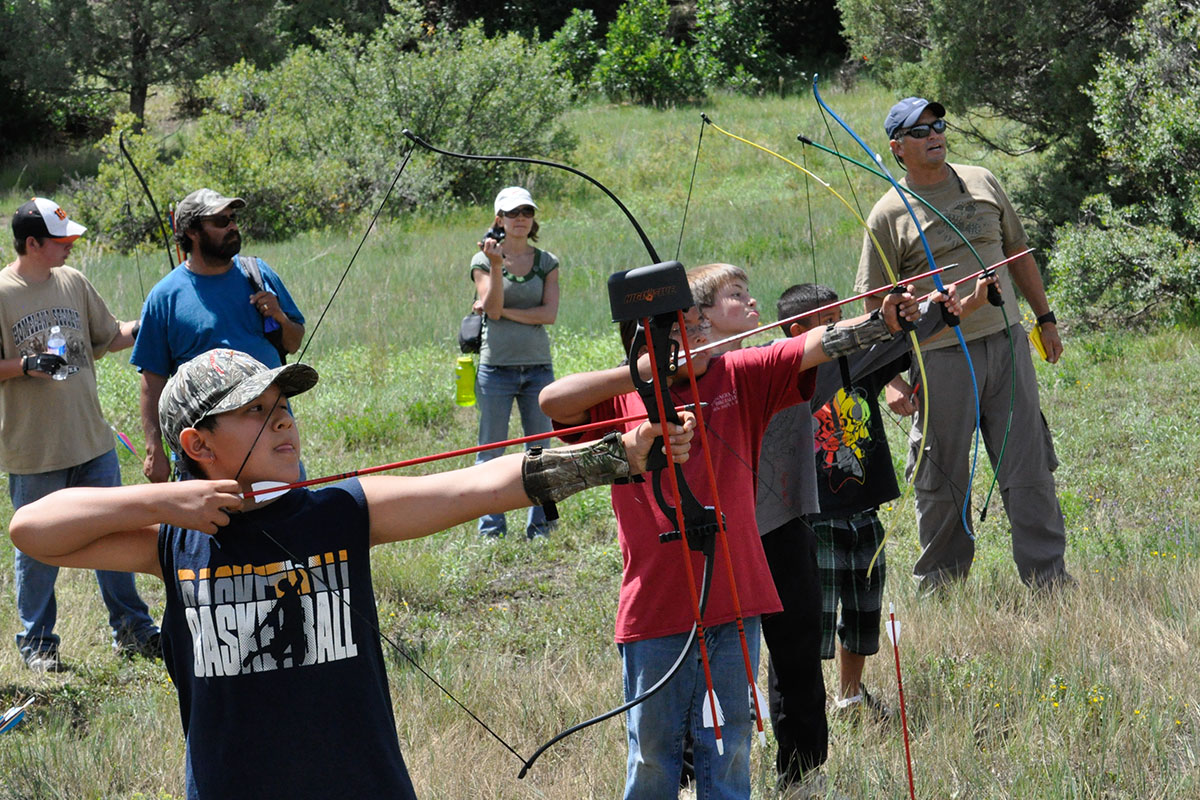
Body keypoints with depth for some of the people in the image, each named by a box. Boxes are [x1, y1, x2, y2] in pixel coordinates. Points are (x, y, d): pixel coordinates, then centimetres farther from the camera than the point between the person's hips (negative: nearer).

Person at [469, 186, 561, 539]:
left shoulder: (546, 262, 8)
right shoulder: (483, 261, 2)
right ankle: (491, 530, 6)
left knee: (539, 449, 4)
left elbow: (549, 313, -4)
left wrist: (504, 311, -9)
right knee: (491, 453, 1)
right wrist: (496, 265, -20)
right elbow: (493, 310, -11)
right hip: (497, 366, -2)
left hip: (538, 367, 2)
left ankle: (539, 528, 11)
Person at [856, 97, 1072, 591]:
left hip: (1007, 346, 3)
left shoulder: (981, 183, 10)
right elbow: (877, 305, -2)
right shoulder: (889, 215, -2)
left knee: (1030, 469, 2)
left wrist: (1045, 317, 20)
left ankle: (1048, 578, 8)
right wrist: (891, 378, -9)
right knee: (942, 480, 2)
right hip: (941, 359, -3)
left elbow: (1017, 253, 21)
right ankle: (939, 584, 16)